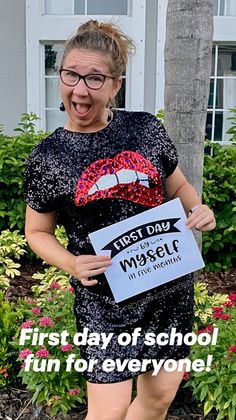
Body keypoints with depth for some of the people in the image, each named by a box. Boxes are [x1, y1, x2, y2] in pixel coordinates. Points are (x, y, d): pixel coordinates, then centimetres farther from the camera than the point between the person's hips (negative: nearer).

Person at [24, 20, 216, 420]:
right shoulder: (46, 158, -7)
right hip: (105, 301, -2)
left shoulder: (147, 128, -3)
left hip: (172, 286, 3)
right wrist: (72, 264, -16)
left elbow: (178, 186, 12)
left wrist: (198, 209, -10)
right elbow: (38, 231, 3)